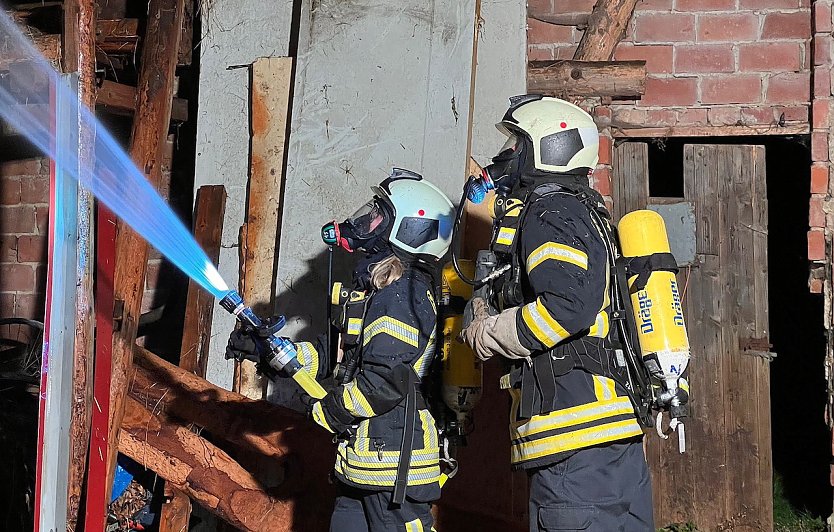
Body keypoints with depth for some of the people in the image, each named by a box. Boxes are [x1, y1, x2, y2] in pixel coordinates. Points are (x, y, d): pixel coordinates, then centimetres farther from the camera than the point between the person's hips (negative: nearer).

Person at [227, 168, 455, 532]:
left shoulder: (402, 294, -18)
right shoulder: (380, 288, 15)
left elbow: (385, 381, -25)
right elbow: (341, 356, 20)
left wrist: (326, 412, -10)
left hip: (394, 458, -11)